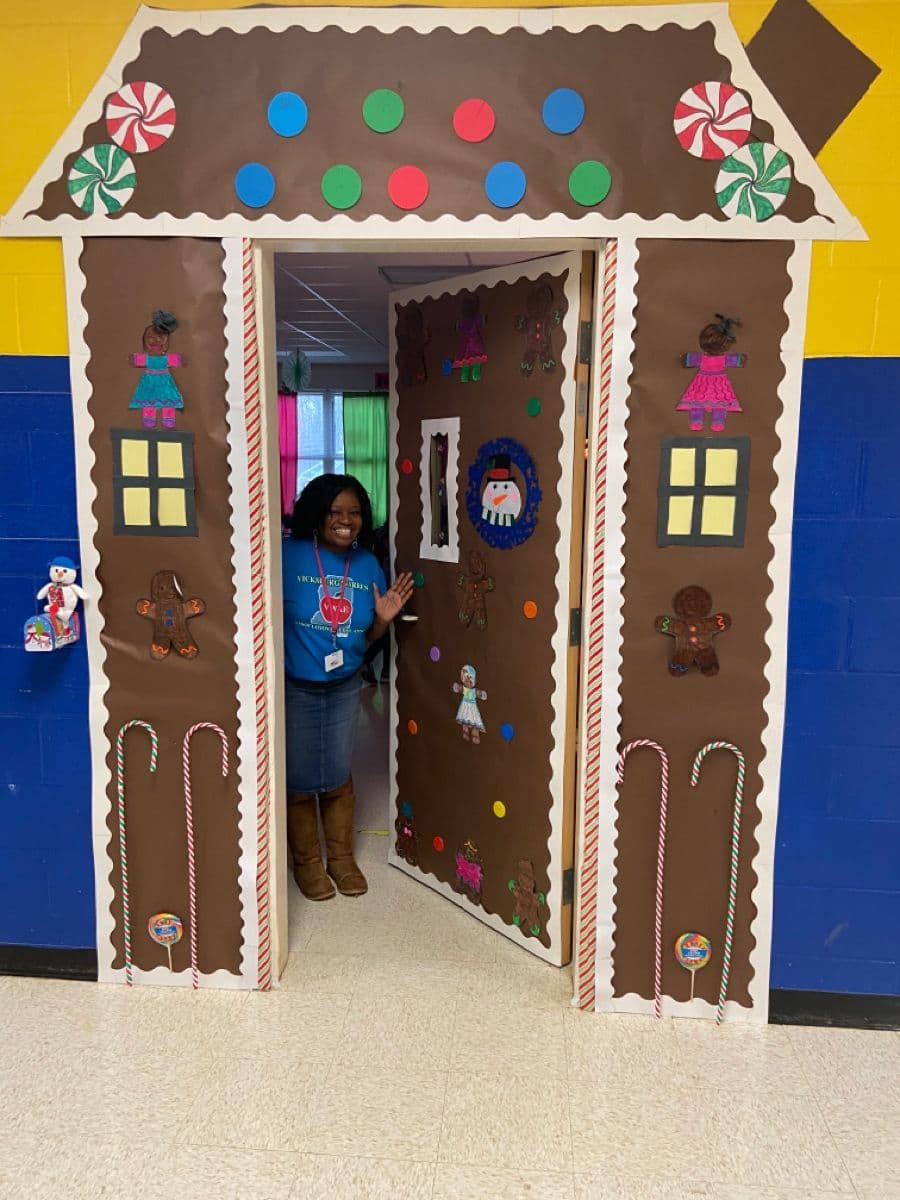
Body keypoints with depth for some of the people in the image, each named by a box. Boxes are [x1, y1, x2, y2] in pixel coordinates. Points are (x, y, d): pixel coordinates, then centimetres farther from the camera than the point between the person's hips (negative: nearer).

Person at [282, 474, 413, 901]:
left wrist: (384, 618, -14)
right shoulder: (289, 556, -16)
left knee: (338, 776, 15)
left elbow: (368, 637, 6)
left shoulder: (368, 564, -2)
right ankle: (307, 861, 31)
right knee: (299, 779, 9)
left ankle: (341, 856, 35)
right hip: (295, 688, -3)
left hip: (344, 688, 4)